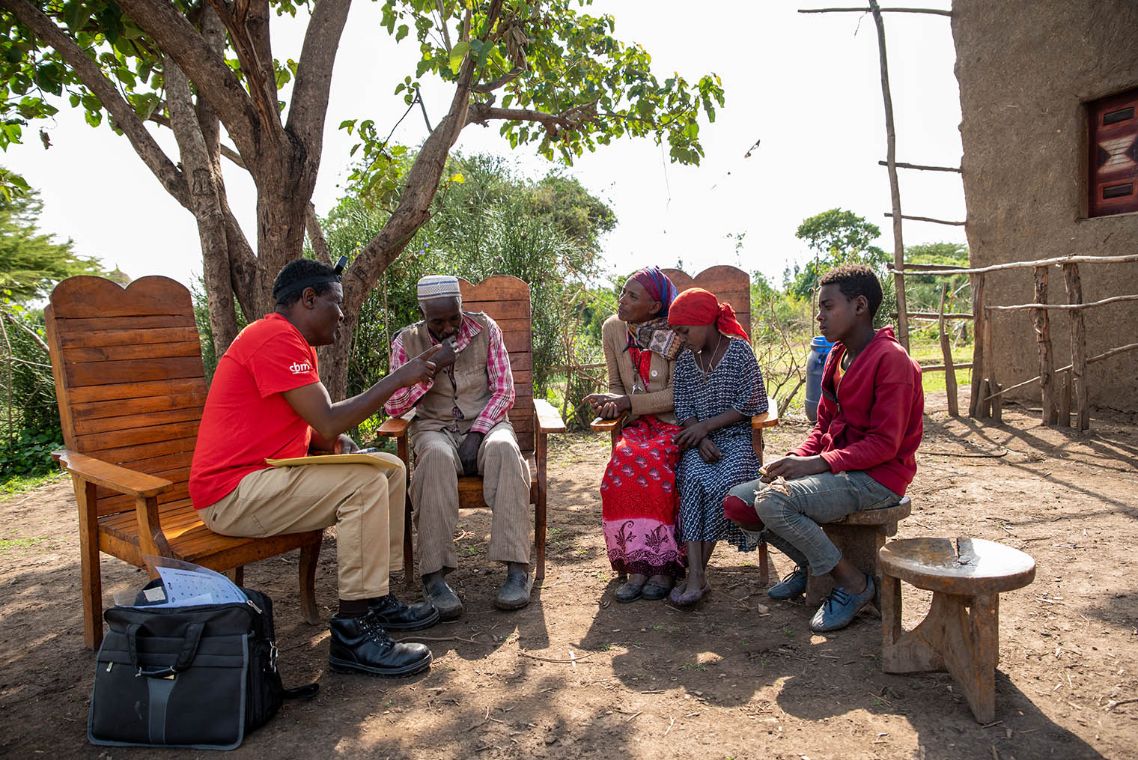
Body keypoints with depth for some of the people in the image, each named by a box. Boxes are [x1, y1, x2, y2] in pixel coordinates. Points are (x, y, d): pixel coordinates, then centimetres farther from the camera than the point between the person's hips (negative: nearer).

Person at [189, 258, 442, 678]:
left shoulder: (295, 343, 16)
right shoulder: (275, 338, -18)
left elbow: (314, 427, 17)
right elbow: (329, 422, -24)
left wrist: (335, 442, -5)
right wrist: (397, 379, -17)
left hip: (265, 474, 10)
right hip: (231, 494, -10)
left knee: (391, 468, 5)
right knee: (366, 483, -25)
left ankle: (376, 599, 9)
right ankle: (353, 633, -19)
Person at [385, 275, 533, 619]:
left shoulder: (485, 329, 3)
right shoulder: (407, 341, 3)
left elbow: (504, 391, 1)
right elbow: (394, 406, -3)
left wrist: (477, 433, -15)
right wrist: (432, 366, -15)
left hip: (485, 422, 1)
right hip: (435, 427, 0)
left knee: (503, 448, -36)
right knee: (437, 457, -37)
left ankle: (517, 568, -36)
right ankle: (434, 575, -35)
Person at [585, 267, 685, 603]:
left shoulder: (674, 334, -10)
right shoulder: (612, 329, 5)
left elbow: (677, 395, -13)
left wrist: (626, 402, -20)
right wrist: (613, 402, -10)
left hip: (673, 424, -4)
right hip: (637, 424, 4)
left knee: (648, 460, -34)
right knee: (624, 459, -29)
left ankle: (661, 563, -23)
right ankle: (639, 564, -24)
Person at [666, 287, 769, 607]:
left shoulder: (740, 351, -2)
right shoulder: (685, 361, 11)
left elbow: (748, 404, -6)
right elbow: (684, 410, 7)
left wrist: (706, 425, -12)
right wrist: (701, 440, -12)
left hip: (735, 436, -3)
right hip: (699, 441, 3)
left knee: (722, 484, -30)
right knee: (694, 480, -29)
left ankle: (697, 572, -18)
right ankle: (696, 575, -32)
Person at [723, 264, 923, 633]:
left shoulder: (891, 358, -14)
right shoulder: (837, 356, 12)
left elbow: (885, 443, -19)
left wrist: (818, 464, -23)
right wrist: (797, 458, -3)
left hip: (876, 478, -8)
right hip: (836, 469, 8)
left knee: (773, 501, -30)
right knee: (737, 501, -5)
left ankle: (853, 582, -8)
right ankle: (809, 562, 17)